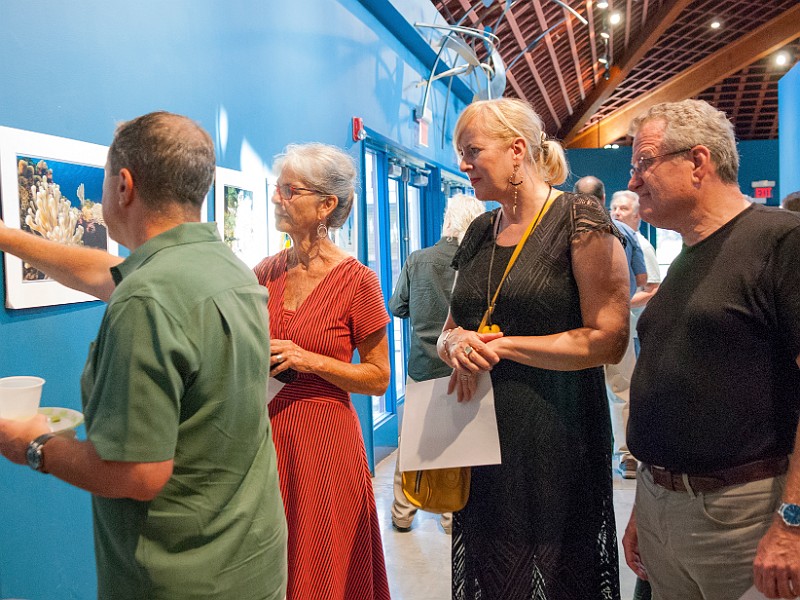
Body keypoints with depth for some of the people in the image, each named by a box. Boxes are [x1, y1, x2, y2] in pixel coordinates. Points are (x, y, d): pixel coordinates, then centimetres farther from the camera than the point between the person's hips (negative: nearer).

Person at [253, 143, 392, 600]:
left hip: (324, 440, -4)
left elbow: (378, 379, -7)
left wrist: (308, 360, -17)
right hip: (265, 432, 5)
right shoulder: (268, 272, 4)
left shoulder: (356, 280, -11)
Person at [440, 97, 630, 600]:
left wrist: (501, 345, -15)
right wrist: (454, 341, -7)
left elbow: (608, 339, -14)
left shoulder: (580, 220, -8)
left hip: (555, 439, -6)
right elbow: (448, 330, 17)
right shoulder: (479, 233, 12)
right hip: (480, 436, 6)